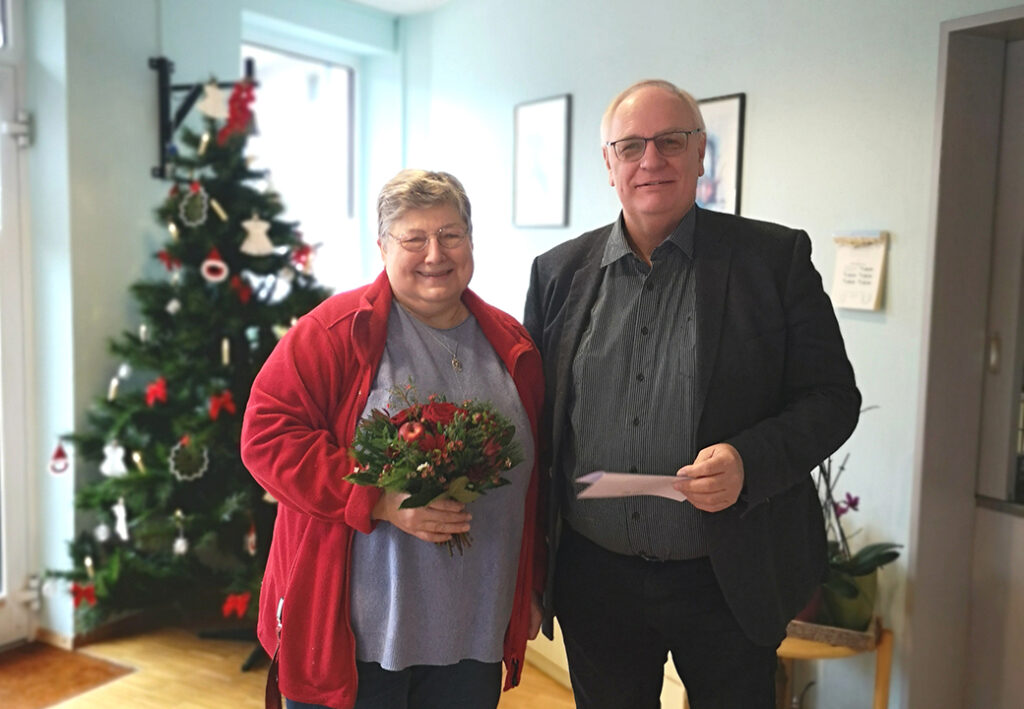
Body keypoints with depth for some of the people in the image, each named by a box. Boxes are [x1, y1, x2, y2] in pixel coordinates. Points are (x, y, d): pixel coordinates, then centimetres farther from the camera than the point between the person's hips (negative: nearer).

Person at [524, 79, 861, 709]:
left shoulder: (777, 257, -5)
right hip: (593, 578, 3)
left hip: (729, 582, -2)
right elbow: (534, 411, 7)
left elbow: (834, 397, -3)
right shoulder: (559, 271, 2)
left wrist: (749, 461, -22)